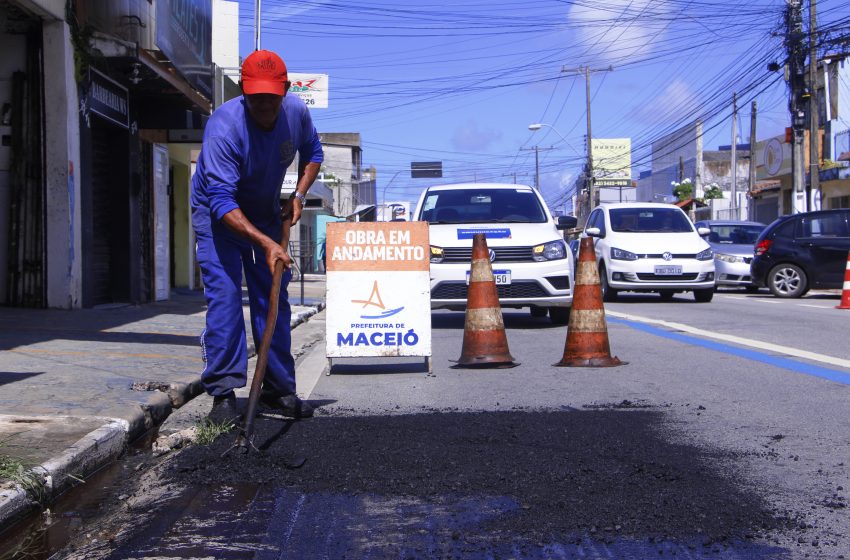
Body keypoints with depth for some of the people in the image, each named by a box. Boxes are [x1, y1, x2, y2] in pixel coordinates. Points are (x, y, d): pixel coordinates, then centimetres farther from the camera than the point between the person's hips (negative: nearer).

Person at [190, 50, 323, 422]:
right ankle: (223, 392, -11)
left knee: (274, 297, 4)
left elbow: (312, 152, 9)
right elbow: (222, 201, -37)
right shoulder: (223, 127, -32)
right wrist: (264, 242, -47)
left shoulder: (297, 113, -14)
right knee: (223, 296, -15)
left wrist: (298, 195, -7)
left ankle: (279, 388, 13)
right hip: (219, 215, -5)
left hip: (266, 214, 5)